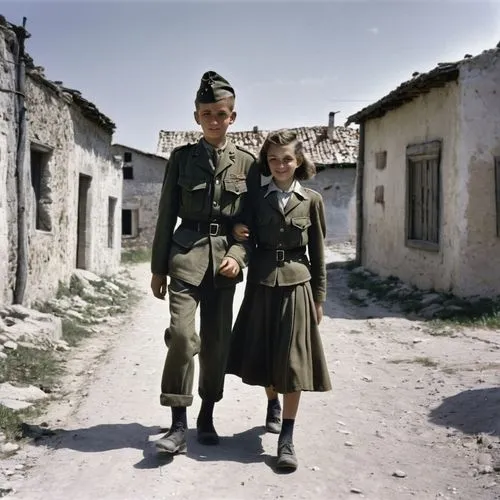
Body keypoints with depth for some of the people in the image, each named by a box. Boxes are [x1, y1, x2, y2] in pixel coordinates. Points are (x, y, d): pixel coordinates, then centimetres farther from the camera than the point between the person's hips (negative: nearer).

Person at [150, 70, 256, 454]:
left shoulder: (246, 162, 6)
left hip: (225, 255, 1)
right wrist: (158, 268, 6)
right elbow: (167, 214, 7)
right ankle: (179, 424, -4)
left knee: (217, 340, 7)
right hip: (187, 252, -1)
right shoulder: (181, 157, 6)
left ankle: (207, 417, 23)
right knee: (182, 333, -14)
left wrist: (238, 256, -10)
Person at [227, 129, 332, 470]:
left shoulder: (312, 200, 2)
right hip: (262, 284, 2)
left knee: (293, 361, -2)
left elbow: (318, 253, 4)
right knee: (264, 356, 9)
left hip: (297, 285, -2)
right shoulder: (256, 198, 6)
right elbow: (250, 242, 11)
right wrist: (239, 234, -12)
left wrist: (319, 298, 3)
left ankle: (287, 438, 5)